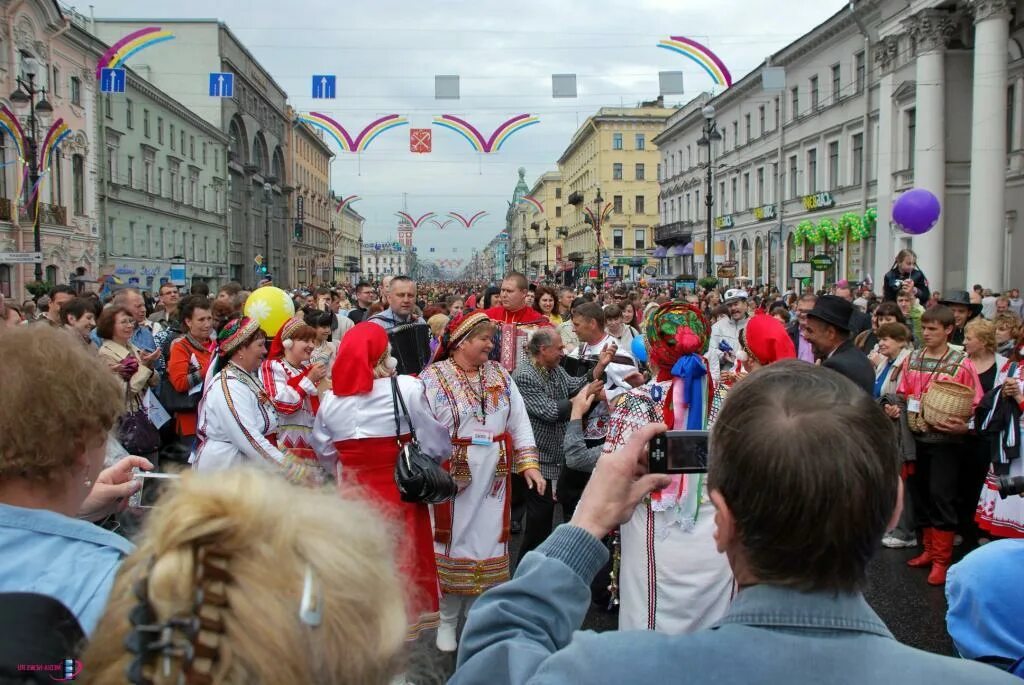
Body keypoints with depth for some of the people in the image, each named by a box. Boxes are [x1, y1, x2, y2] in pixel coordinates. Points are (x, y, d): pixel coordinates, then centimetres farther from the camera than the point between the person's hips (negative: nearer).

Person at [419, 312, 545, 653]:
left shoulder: (499, 375, 6)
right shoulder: (434, 378, -8)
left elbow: (519, 422, 7)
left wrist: (529, 462, -1)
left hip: (493, 477, 4)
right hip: (450, 477, -4)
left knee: (487, 541, 10)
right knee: (452, 543, 7)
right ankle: (447, 620, 24)